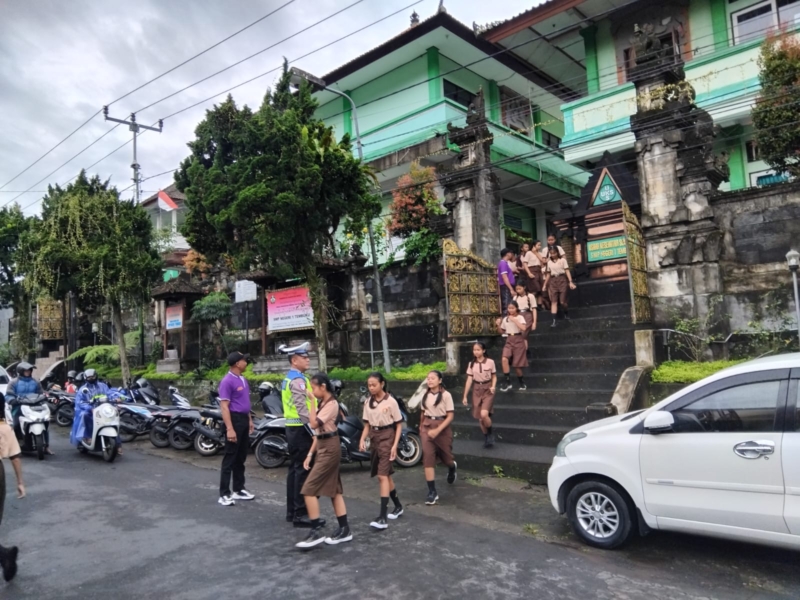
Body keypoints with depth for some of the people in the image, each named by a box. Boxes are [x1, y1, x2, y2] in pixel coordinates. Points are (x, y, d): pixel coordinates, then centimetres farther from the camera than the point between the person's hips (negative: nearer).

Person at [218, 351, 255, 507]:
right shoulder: (227, 381, -15)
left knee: (241, 457, 15)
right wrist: (230, 429, -24)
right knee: (230, 458, -3)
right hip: (234, 419, -9)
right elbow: (224, 406, -19)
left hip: (244, 419, 9)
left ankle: (238, 490, 25)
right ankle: (224, 494, 5)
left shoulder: (243, 379, 12)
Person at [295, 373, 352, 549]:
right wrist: (310, 454, 12)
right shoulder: (323, 403, 14)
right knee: (334, 490, 11)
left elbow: (314, 424, -25)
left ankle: (316, 532, -3)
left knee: (309, 490, -9)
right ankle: (344, 530, 17)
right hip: (323, 448, 10)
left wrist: (312, 402, -19)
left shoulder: (331, 404, -15)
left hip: (329, 449, -10)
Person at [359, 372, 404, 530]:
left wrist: (395, 445, -14)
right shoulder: (368, 403, 6)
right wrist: (362, 440, -6)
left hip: (387, 437, -6)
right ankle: (398, 506, 31)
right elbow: (367, 425, 11)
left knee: (382, 476, -13)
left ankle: (383, 517, -14)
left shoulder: (390, 401, -10)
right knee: (385, 474, 13)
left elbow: (399, 424, -7)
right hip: (374, 438, 6)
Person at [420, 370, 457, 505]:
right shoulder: (426, 395, 3)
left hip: (442, 428, -3)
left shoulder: (446, 395, -12)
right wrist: (421, 427, 13)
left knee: (445, 456, 13)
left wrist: (437, 430, -21)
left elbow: (450, 416, -14)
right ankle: (432, 492, -7)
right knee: (428, 457, -10)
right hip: (427, 427, 3)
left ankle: (452, 467, 52)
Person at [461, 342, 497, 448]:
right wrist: (465, 396, 1)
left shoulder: (490, 362, -6)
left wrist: (493, 386, -15)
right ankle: (486, 438, 24)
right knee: (479, 418, 4)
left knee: (484, 414, -21)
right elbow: (469, 380, 2)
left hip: (487, 389, -3)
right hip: (477, 390, 3)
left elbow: (494, 376, 5)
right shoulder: (471, 364, 1)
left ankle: (490, 434, 5)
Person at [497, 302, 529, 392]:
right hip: (509, 341, 3)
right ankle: (507, 382, -15)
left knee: (516, 365, 2)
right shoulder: (505, 319, 7)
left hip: (518, 341, -3)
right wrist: (498, 325, -4)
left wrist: (514, 320, -20)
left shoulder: (520, 317, -5)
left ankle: (522, 383, 26)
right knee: (504, 359, -23)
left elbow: (523, 328, -22)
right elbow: (502, 331, 14)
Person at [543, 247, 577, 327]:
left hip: (562, 279, -3)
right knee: (553, 301, -6)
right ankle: (554, 320, -11)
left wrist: (570, 282, -13)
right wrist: (545, 284, 14)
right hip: (553, 281, 3)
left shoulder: (562, 260, 1)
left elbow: (567, 271, -4)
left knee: (562, 301, -6)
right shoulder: (549, 262, 11)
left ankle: (566, 313, 27)